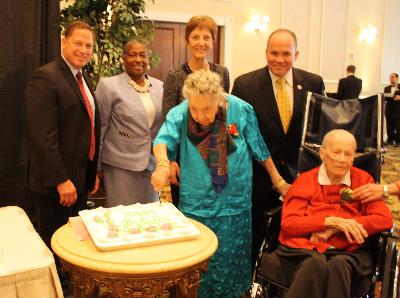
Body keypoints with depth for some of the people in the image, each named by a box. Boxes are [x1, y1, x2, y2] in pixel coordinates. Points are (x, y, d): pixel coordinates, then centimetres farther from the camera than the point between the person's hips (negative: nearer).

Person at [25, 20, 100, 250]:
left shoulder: (84, 78, 13)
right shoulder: (45, 77, -15)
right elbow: (43, 135, -21)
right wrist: (61, 180, -21)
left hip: (81, 178, 8)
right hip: (56, 182, -8)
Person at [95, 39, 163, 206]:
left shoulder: (159, 86, 7)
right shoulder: (108, 85, -5)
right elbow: (99, 128, -3)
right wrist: (96, 166, -2)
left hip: (152, 165, 4)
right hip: (120, 166, -4)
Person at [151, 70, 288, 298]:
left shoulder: (241, 110, -10)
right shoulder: (179, 114, -12)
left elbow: (259, 149, 1)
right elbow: (164, 139, -27)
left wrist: (278, 180, 8)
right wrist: (163, 164, -48)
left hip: (234, 204, 0)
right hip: (195, 204, 0)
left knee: (227, 266, 12)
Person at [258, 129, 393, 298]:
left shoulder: (363, 180, 13)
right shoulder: (305, 181, 10)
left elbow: (385, 219, 2)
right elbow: (288, 223, 1)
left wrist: (336, 228, -8)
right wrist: (330, 221, -13)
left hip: (346, 253, 1)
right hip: (303, 249, 0)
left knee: (338, 265, -35)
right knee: (315, 263, -36)